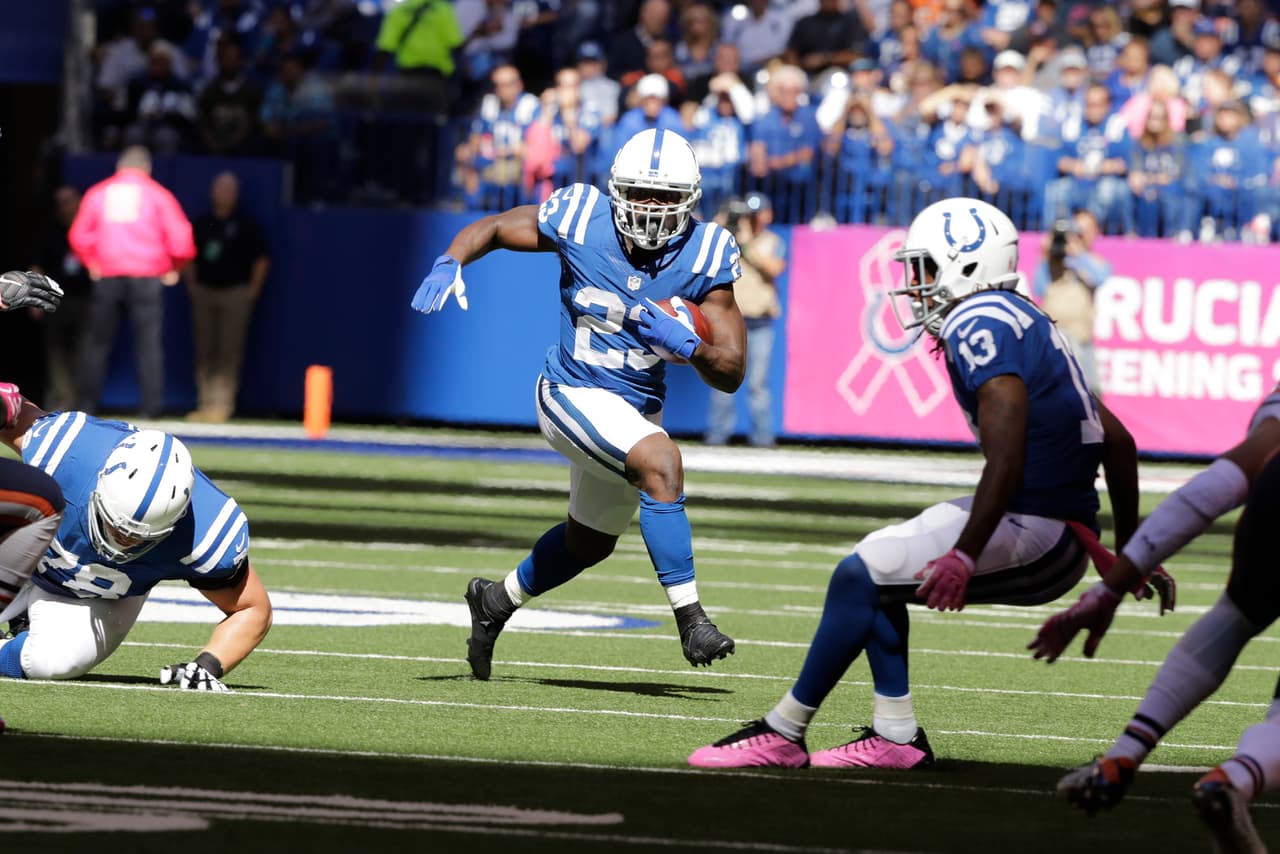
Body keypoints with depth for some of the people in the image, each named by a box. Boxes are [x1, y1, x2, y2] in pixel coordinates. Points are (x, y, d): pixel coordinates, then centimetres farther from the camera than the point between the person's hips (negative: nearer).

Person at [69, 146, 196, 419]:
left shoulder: (98, 192, 10)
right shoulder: (157, 195, 4)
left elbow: (79, 236, 7)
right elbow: (180, 237, -2)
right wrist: (173, 268, 13)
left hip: (106, 275, 2)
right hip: (147, 277, -2)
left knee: (97, 342, 7)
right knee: (149, 342, -2)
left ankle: (87, 403, 3)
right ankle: (150, 405, -9)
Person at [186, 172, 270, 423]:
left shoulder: (246, 226, 1)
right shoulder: (201, 224, 12)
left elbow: (262, 259, 1)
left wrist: (252, 290, -4)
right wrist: (191, 284, 10)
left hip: (234, 292, -4)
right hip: (204, 290, 4)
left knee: (229, 351, -9)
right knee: (204, 350, 4)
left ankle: (222, 405, -10)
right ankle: (205, 404, 8)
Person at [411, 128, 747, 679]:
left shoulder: (703, 257, -15)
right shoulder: (579, 222, -18)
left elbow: (730, 375, -13)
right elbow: (493, 228, 0)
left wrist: (688, 347, -33)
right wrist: (448, 265, -19)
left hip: (638, 406, 5)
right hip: (575, 394, -5)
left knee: (590, 542, 23)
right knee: (660, 461, -32)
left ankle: (496, 601, 51)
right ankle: (690, 619, -28)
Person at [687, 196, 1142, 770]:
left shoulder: (980, 325, -12)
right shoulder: (1023, 324, 18)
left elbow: (1007, 458, -24)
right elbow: (1116, 440, 22)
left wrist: (965, 556, -28)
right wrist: (1126, 549, 28)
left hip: (1033, 531, -10)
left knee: (860, 575, -10)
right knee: (875, 575, 16)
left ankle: (782, 733, -2)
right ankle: (895, 736, 13)